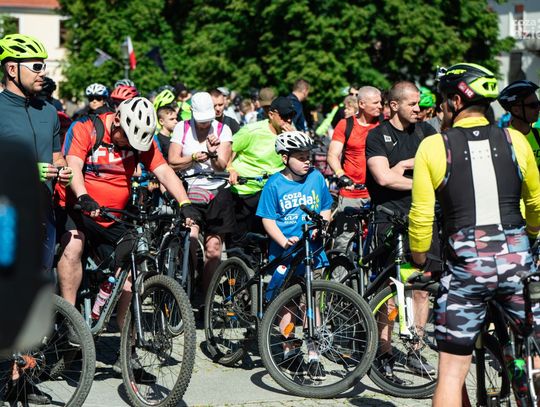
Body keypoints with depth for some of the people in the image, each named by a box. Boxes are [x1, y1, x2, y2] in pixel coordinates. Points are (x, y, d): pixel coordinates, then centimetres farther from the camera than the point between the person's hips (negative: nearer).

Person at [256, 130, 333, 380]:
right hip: (285, 253, -2)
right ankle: (289, 352, 18)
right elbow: (268, 220, -3)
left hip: (312, 251, 2)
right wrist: (284, 241, -17)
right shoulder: (275, 184, -4)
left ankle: (313, 356, 3)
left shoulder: (316, 178, 5)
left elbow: (325, 210, 15)